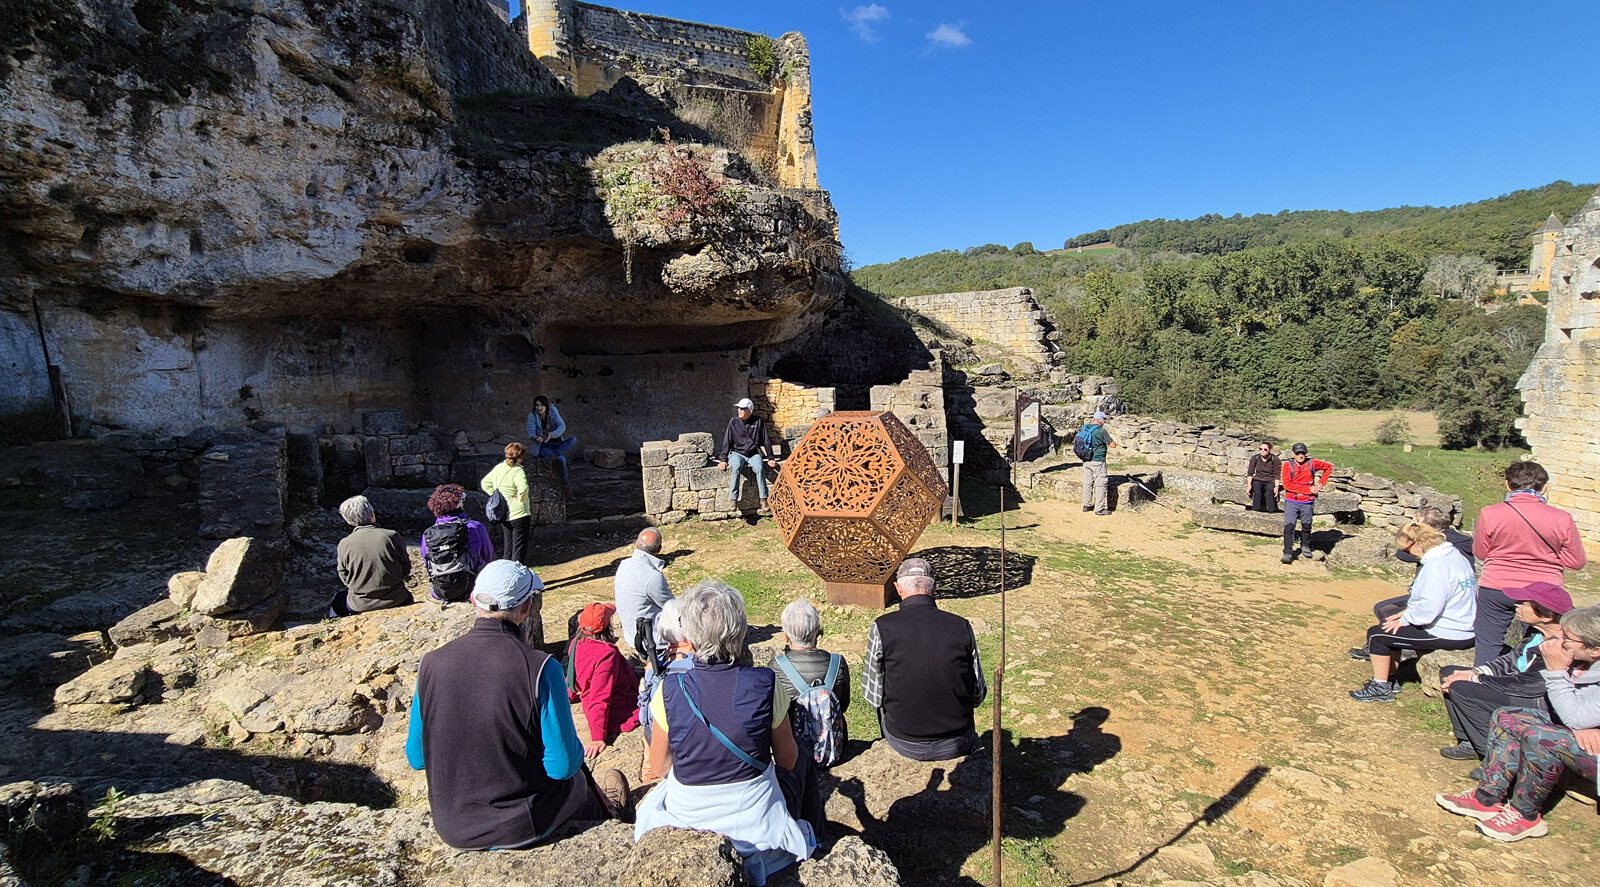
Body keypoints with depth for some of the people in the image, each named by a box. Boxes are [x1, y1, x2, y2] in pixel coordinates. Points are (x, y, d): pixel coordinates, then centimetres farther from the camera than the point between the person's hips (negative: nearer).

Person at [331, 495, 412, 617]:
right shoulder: (391, 536, -16)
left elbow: (344, 577, -1)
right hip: (394, 600, -1)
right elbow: (406, 568, -5)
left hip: (360, 605, 1)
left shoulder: (344, 544, -13)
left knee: (335, 603, 31)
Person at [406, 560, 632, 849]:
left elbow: (416, 758, 1)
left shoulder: (431, 663, -12)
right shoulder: (539, 668, -24)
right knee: (578, 778, 28)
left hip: (450, 827, 4)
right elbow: (563, 765, -19)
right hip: (521, 827, -4)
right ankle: (606, 814, 55)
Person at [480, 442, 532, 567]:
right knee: (519, 547, 1)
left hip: (503, 514, 7)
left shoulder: (499, 467, 6)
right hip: (519, 514, -7)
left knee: (508, 547, 18)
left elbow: (485, 483, 17)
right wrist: (521, 499, -15)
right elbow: (523, 489, -34)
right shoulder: (517, 470, -18)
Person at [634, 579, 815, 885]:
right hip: (754, 815, -2)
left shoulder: (669, 690, -22)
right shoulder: (764, 684, -22)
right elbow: (788, 760, -8)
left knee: (647, 807, 36)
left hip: (688, 815, 2)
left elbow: (659, 766, -5)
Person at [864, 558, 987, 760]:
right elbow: (978, 696, 0)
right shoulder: (961, 626, -8)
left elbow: (873, 697, -7)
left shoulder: (883, 627, -13)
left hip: (905, 744, -1)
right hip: (956, 745, 2)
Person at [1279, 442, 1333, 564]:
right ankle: (1288, 553, -9)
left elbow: (1329, 467, 17)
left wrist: (1321, 483, 9)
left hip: (1307, 502, 2)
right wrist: (1308, 489, -14)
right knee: (1289, 526, -11)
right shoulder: (1288, 465, -5)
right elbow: (1287, 484, -12)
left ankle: (1306, 546, 40)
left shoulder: (1312, 463, 1)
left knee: (1306, 526, 15)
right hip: (1291, 501, -2)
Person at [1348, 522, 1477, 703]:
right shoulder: (1454, 555, 7)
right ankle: (1389, 679, 28)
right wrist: (1409, 611, 8)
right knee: (1388, 627, 22)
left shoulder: (1436, 566, -26)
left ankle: (1381, 688, 8)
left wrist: (1405, 619, -13)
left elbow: (1428, 609, -30)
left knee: (1376, 635, -4)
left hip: (1446, 634, -11)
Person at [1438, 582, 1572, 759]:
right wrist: (1474, 672, -5)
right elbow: (1511, 661, 9)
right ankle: (1470, 743, 4)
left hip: (1539, 708, -9)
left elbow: (1523, 685, -25)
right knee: (1448, 673, 2)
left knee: (1460, 688, -23)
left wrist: (1472, 679, -18)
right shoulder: (1537, 630, -1)